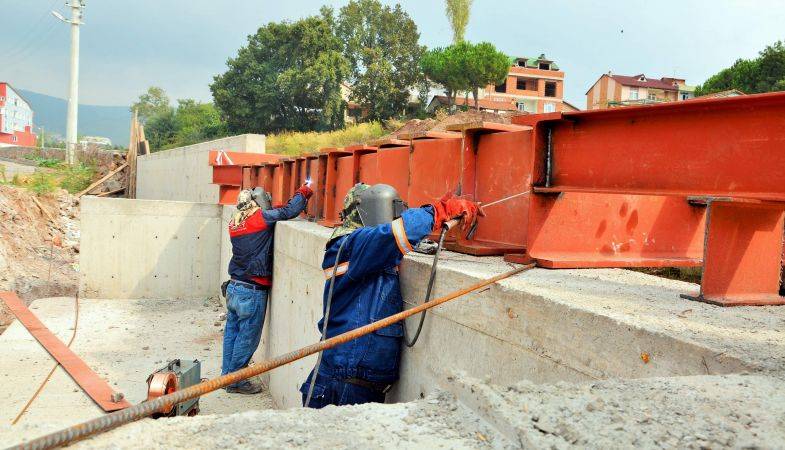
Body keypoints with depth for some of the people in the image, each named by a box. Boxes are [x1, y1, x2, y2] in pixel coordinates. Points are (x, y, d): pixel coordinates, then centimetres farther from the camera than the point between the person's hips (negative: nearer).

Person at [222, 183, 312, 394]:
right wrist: (303, 193, 2)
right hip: (252, 292, -8)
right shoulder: (261, 217, -14)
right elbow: (289, 211, -16)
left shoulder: (235, 221, 7)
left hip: (233, 287, 8)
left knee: (232, 332, 15)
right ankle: (236, 381, 10)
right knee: (247, 336, 2)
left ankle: (227, 375, 25)